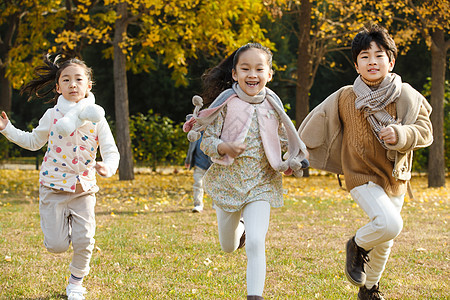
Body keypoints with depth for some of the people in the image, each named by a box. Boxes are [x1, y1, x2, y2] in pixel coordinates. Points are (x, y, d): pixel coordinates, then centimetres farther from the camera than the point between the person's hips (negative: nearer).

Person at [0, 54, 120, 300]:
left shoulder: (96, 119, -4)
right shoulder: (52, 116, 0)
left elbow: (111, 151, -6)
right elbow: (33, 142, 17)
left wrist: (108, 167, -29)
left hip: (83, 189, 0)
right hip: (53, 187, 0)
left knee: (84, 242, -6)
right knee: (56, 246, -3)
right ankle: (59, 227, 35)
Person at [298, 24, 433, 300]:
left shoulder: (407, 97, -7)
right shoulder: (345, 98, -9)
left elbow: (425, 131, -7)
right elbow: (316, 124, 3)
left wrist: (401, 135, -28)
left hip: (395, 179, 3)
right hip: (362, 175, -3)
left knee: (385, 241, 16)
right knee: (389, 224, -27)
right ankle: (358, 246, 5)